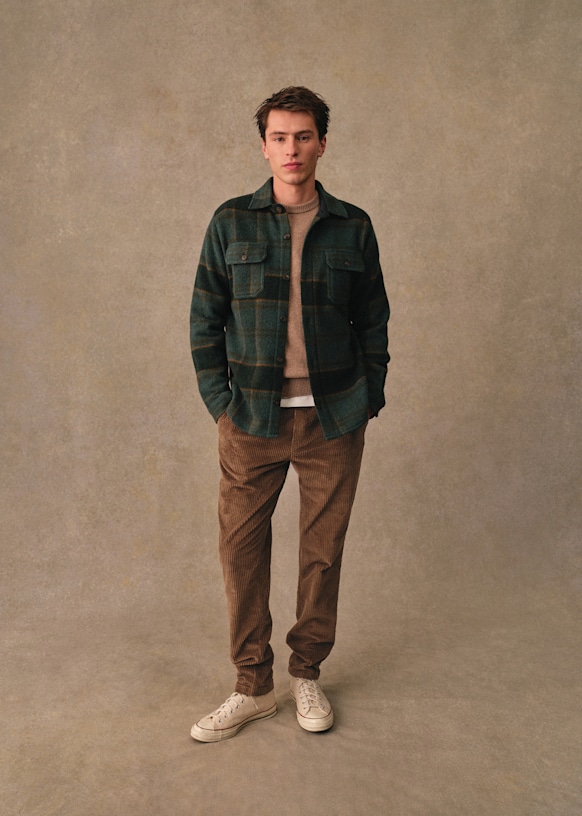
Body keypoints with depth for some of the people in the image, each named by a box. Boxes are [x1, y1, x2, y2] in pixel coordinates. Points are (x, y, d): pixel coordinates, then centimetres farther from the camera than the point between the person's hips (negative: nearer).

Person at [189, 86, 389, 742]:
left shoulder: (352, 227, 5)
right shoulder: (231, 222, 3)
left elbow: (373, 322, 9)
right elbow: (205, 321, 4)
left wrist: (368, 401, 3)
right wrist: (220, 405, -2)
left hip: (334, 419, 1)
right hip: (253, 417, 0)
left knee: (323, 550, 9)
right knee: (241, 547, 3)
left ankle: (307, 673, 29)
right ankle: (252, 687, 21)